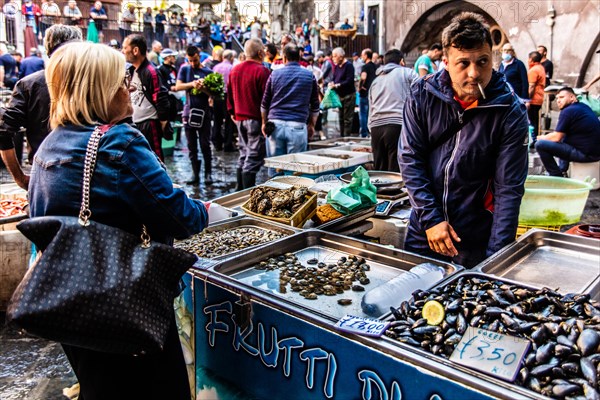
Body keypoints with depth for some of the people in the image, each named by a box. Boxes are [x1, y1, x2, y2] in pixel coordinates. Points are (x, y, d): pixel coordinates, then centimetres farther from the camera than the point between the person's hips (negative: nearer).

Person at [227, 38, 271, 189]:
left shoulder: (234, 70, 10)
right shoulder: (262, 71, -14)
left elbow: (229, 93, 17)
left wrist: (232, 112, 25)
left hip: (239, 118, 8)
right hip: (256, 119, -8)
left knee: (243, 156, 16)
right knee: (254, 157, -3)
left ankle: (239, 190, 22)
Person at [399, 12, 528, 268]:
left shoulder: (510, 111, -13)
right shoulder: (422, 95, -9)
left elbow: (508, 189, -13)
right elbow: (409, 158, -7)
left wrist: (496, 256, -18)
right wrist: (431, 218, -13)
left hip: (477, 238, -1)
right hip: (424, 229, 2)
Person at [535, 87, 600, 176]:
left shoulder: (567, 111, -12)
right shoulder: (584, 106, 14)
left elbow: (557, 137, -11)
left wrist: (542, 138, 7)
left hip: (584, 154, -10)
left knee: (540, 145, -12)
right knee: (563, 137, 34)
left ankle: (556, 175, -1)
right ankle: (562, 171, 30)